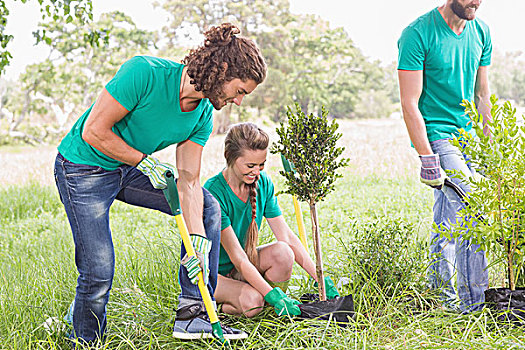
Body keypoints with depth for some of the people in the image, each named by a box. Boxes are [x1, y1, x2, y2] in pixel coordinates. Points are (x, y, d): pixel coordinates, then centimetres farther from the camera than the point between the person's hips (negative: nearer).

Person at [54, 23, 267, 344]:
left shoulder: (203, 115, -7)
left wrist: (198, 238, -15)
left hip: (131, 168, 7)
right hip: (84, 168, -7)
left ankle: (193, 314, 3)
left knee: (208, 208, 1)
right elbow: (94, 132, -25)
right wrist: (146, 163, -17)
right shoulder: (145, 72, -29)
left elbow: (188, 181, -5)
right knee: (99, 273, -13)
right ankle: (84, 340, 17)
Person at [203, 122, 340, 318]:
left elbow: (287, 236, -7)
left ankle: (277, 309, -3)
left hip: (243, 268, 5)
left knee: (282, 252, -25)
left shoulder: (263, 183, -7)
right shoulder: (214, 192, -26)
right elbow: (237, 257, -28)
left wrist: (320, 279, -14)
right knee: (252, 301, -32)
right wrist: (273, 295, -35)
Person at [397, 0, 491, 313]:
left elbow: (483, 96, 14)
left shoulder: (481, 33, 7)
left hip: (469, 134, 6)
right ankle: (474, 304, -5)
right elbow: (410, 105, -14)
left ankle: (441, 292, 24)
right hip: (437, 136, -6)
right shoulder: (417, 34, -13)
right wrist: (427, 158, -19)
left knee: (450, 222, 11)